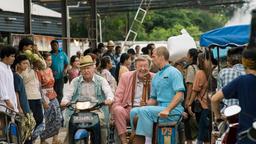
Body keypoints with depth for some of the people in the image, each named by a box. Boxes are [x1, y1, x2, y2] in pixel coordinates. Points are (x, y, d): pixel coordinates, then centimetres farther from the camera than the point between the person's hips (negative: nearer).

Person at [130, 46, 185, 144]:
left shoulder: (173, 72, -5)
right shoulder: (156, 77, 21)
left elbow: (180, 94, -17)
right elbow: (153, 98, 22)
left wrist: (167, 110, -26)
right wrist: (144, 106, 3)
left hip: (173, 110, -8)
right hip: (160, 108, 8)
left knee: (144, 111, -25)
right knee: (134, 111, -7)